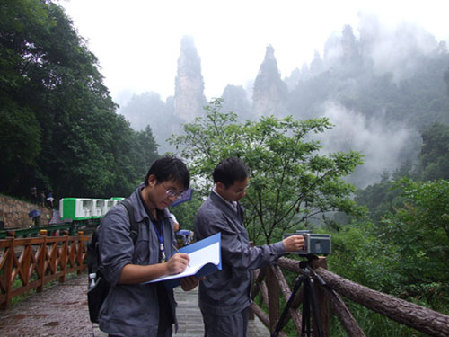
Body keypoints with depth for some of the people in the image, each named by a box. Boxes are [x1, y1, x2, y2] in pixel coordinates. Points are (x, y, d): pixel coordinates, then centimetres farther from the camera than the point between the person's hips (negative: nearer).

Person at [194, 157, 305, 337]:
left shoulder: (233, 205, 5)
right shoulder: (210, 215, -25)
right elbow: (240, 257, -26)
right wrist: (283, 247, -22)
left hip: (239, 297, 9)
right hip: (223, 303, -8)